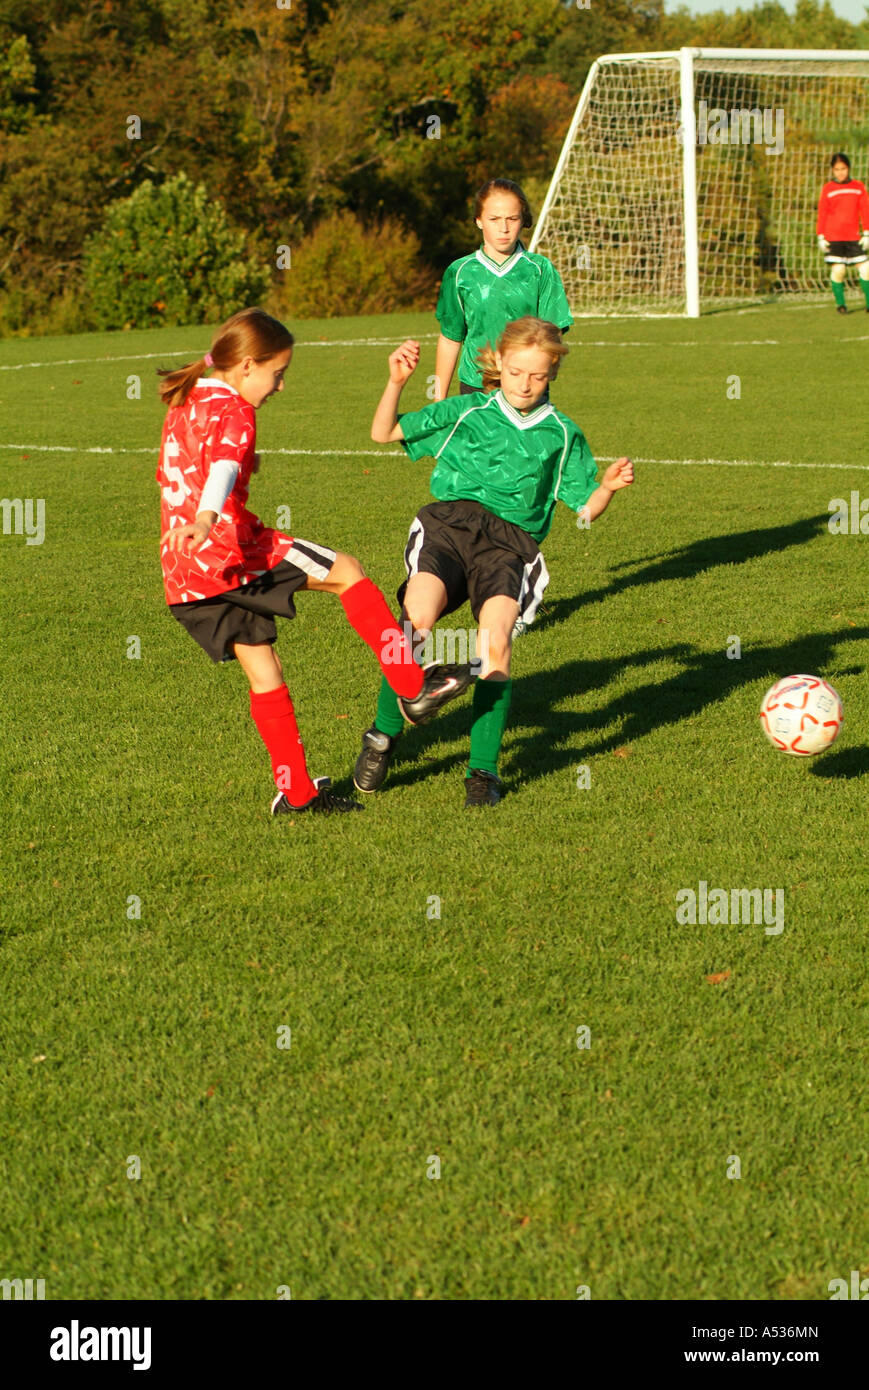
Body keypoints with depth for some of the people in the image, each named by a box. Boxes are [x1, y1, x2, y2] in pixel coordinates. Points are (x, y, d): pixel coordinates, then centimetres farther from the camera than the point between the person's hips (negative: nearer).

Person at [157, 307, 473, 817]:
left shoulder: (185, 405, 20)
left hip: (182, 574, 9)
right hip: (230, 548, -9)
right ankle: (413, 685, -3)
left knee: (264, 674, 14)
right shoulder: (232, 412, -8)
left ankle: (296, 791, 16)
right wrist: (205, 519, -47)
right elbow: (223, 467, -29)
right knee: (347, 571, 0)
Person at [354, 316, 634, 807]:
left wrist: (609, 487, -3)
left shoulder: (562, 435, 19)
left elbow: (584, 509, 17)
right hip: (449, 522, 0)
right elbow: (384, 433, 18)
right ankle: (384, 735, -9)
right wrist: (397, 382, 4)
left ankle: (483, 770, -14)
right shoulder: (467, 411, 18)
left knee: (496, 641, -28)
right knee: (418, 615, -30)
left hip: (511, 541, 0)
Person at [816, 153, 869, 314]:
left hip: (854, 237, 2)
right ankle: (840, 304, 6)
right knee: (838, 270, -7)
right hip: (833, 237, -2)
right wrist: (821, 237, 0)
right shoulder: (827, 189, 3)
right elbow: (822, 214, 5)